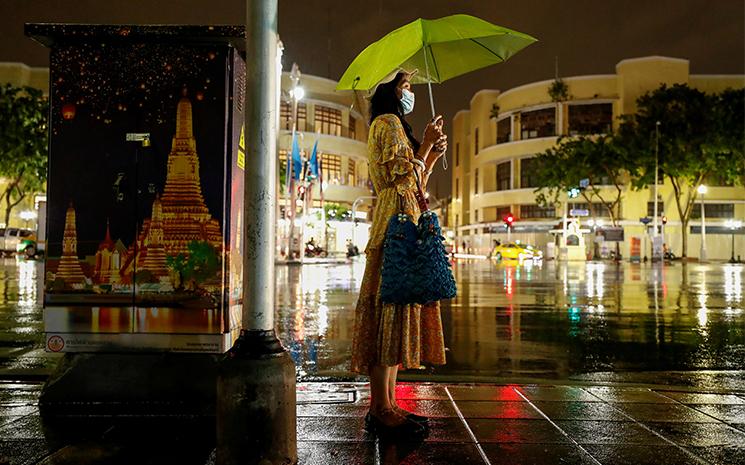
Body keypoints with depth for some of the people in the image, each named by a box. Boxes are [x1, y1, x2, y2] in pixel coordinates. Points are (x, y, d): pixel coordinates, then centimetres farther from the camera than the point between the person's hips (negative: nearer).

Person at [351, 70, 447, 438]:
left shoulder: (396, 126, 29)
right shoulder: (387, 122, -2)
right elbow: (403, 177, -14)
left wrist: (433, 155, 16)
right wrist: (425, 144, -5)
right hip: (396, 224, -10)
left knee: (399, 313, 7)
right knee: (390, 310, -11)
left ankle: (386, 406, 11)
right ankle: (381, 411, -8)